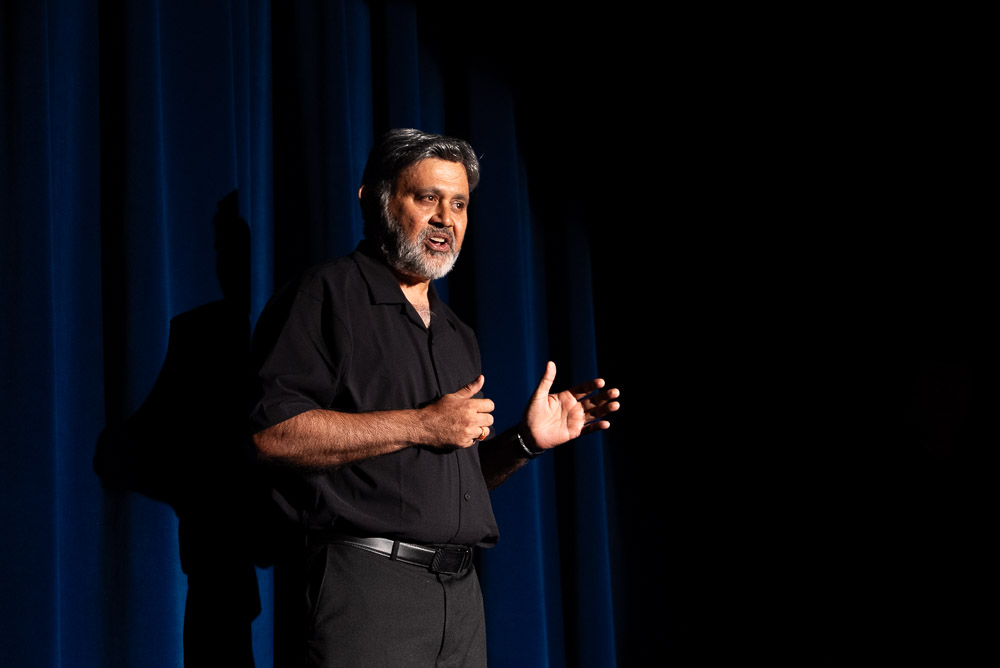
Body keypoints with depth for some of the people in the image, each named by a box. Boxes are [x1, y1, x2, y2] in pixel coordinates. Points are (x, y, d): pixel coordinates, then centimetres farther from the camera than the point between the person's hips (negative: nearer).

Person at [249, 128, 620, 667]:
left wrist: (527, 441, 5)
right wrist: (422, 425, -13)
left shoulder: (458, 336, 22)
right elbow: (273, 434, -15)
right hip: (365, 582, -7)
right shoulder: (328, 295, -2)